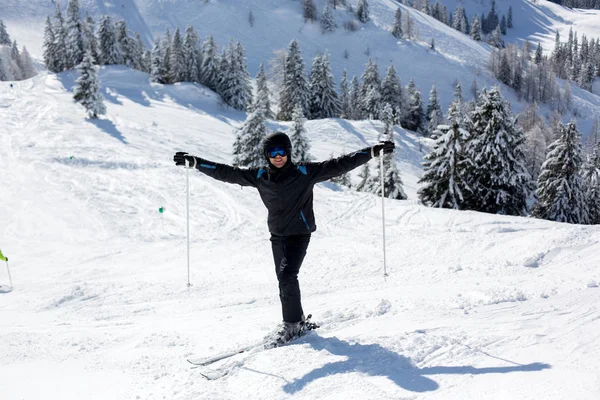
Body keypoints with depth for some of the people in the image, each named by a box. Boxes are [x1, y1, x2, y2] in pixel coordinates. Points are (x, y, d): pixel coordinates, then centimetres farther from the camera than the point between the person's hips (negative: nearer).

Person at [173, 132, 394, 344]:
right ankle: (298, 322, 26)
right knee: (285, 280, 10)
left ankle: (293, 324, -6)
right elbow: (227, 173, 2)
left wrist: (373, 151, -16)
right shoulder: (259, 176, -2)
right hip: (277, 235, 5)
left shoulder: (305, 172, -11)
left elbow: (339, 165, -12)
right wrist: (194, 162, -2)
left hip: (299, 233, -5)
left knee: (287, 276, -19)